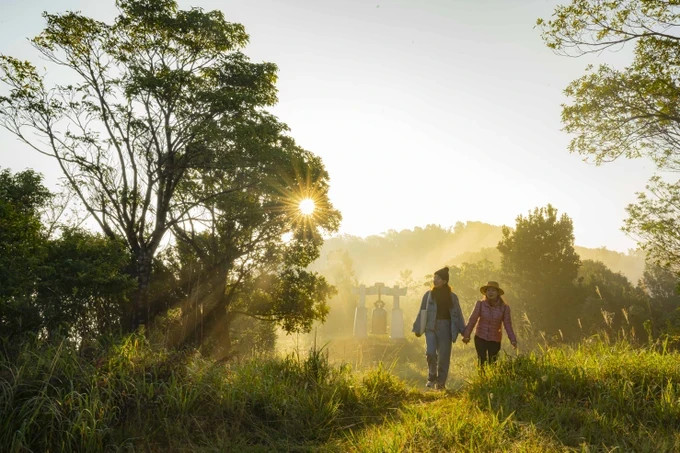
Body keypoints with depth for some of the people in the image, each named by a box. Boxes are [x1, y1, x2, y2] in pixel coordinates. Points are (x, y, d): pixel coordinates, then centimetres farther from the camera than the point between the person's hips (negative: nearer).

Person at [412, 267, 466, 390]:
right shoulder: (428, 295, 6)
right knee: (430, 352, -17)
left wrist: (463, 332, 5)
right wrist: (417, 329, 9)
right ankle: (432, 377, 6)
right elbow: (421, 312, 11)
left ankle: (441, 383, 16)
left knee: (444, 356, 1)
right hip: (431, 327, 0)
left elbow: (458, 314, 8)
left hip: (445, 328, 0)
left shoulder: (452, 297, 6)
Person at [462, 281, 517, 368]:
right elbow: (472, 320, -8)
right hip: (480, 338, -1)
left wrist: (513, 340, -12)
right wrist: (466, 335, -13)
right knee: (482, 363, -3)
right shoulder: (480, 304, -9)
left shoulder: (504, 307, -7)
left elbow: (508, 325, -5)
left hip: (495, 341, 1)